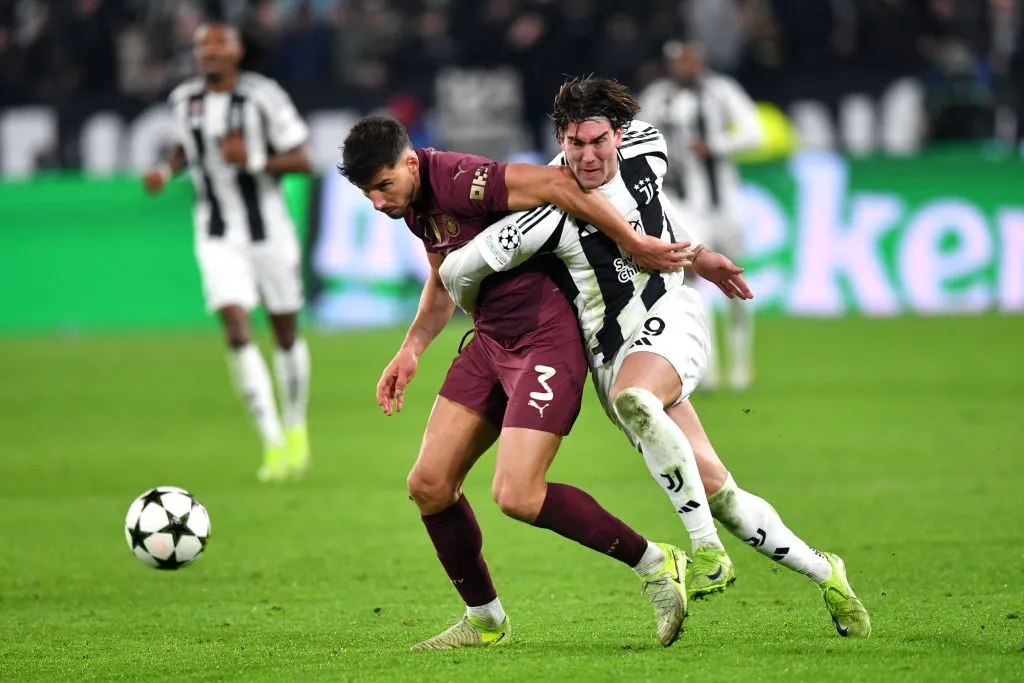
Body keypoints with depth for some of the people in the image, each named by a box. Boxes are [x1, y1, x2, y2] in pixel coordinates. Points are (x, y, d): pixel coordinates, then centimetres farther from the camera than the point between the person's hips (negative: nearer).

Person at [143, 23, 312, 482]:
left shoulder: (263, 97, -13)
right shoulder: (183, 100, 0)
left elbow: (301, 161, -11)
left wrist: (254, 160, -26)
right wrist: (166, 170, 1)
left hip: (269, 231, -2)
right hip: (218, 238, 2)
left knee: (285, 334, 12)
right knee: (237, 330, -16)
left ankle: (295, 428, 36)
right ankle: (273, 443, -15)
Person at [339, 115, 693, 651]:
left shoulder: (455, 180, -23)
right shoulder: (414, 205, 7)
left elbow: (557, 184, -28)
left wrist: (634, 244, -25)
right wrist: (411, 350, 15)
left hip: (546, 340, -9)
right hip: (489, 341, 9)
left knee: (516, 496, -17)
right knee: (429, 485, 3)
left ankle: (655, 564, -1)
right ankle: (485, 621, 20)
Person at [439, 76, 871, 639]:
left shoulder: (646, 151, -3)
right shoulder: (552, 210, -17)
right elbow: (458, 271, -10)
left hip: (669, 317, 0)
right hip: (610, 352, 0)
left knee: (634, 400, -35)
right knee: (715, 491, -8)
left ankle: (706, 549, -31)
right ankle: (823, 575, 7)